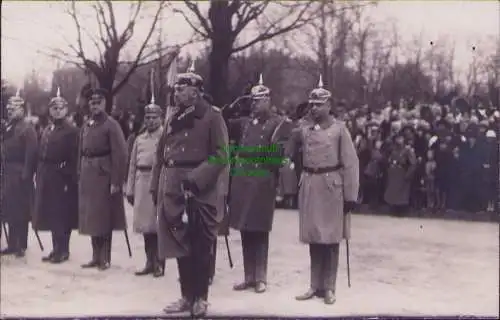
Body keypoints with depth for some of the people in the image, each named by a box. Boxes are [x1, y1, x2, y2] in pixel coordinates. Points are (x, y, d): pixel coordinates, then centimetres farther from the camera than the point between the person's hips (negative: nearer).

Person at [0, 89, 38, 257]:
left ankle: (22, 245, 5)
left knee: (21, 211, -2)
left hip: (20, 175, -8)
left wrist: (26, 173, -21)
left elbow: (31, 153, -16)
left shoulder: (27, 128, -9)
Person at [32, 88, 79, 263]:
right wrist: (39, 176, 8)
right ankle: (56, 249, 21)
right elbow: (41, 155, 15)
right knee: (50, 214, 11)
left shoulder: (72, 130, -7)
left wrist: (70, 180, -18)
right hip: (47, 179, 7)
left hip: (63, 179, -7)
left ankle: (63, 250, 7)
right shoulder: (47, 130, 16)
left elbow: (74, 158, -13)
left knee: (62, 215, -2)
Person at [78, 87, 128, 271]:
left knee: (104, 218, 0)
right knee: (90, 217, 11)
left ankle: (105, 258, 9)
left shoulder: (111, 125, -8)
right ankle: (96, 256, 20)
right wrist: (80, 175, 7)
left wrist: (116, 181, -18)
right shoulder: (86, 126, 13)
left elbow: (120, 155, -14)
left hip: (104, 176, -7)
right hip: (87, 177, 7)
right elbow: (82, 152, 14)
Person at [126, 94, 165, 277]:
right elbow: (133, 165, 16)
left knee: (158, 224, -3)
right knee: (145, 224, 9)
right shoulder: (139, 139, 16)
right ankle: (150, 262, 20)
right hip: (142, 184, 6)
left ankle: (159, 264, 7)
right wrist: (130, 189, 11)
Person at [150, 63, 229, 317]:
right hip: (173, 191, 6)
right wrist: (156, 187, 12)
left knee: (200, 248, 3)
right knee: (180, 246, 12)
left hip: (200, 193, -6)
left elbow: (220, 156, -13)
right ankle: (187, 296, 24)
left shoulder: (212, 117, -6)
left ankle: (200, 298, 15)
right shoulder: (172, 119, 14)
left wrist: (195, 180, -20)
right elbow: (161, 155, 17)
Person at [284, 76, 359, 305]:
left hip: (331, 188, -4)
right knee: (313, 238, 10)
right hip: (309, 188, 4)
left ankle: (329, 288, 14)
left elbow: (351, 164, -6)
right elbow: (285, 154, 13)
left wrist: (350, 195, -10)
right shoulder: (303, 130, 9)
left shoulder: (339, 129, -2)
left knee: (331, 240, 4)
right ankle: (315, 286, 20)